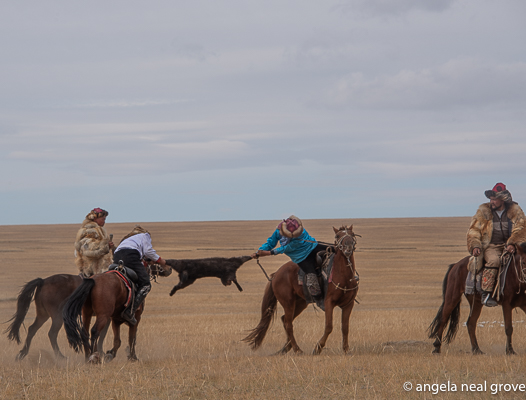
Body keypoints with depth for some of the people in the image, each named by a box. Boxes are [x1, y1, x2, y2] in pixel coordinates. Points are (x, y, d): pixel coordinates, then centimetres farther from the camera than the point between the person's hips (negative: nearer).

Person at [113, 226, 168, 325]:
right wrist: (159, 260, 21)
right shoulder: (145, 235, 25)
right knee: (145, 285, -6)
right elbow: (148, 251, 9)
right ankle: (130, 312, -23)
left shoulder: (128, 238, 43)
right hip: (130, 256, -7)